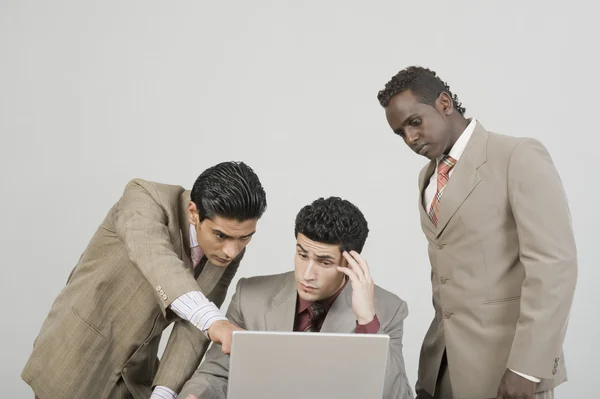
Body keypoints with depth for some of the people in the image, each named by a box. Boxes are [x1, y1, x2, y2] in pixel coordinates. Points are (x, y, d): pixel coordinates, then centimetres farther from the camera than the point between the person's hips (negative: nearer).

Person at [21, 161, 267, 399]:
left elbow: (193, 327, -7)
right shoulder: (146, 199, -22)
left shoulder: (230, 250, -6)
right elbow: (154, 260, -42)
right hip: (74, 364, -5)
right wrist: (214, 321, -57)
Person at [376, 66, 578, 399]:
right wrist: (436, 350, 14)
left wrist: (526, 366, -20)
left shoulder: (519, 156, -9)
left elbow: (553, 264, -16)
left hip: (505, 361, -6)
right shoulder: (428, 177, 14)